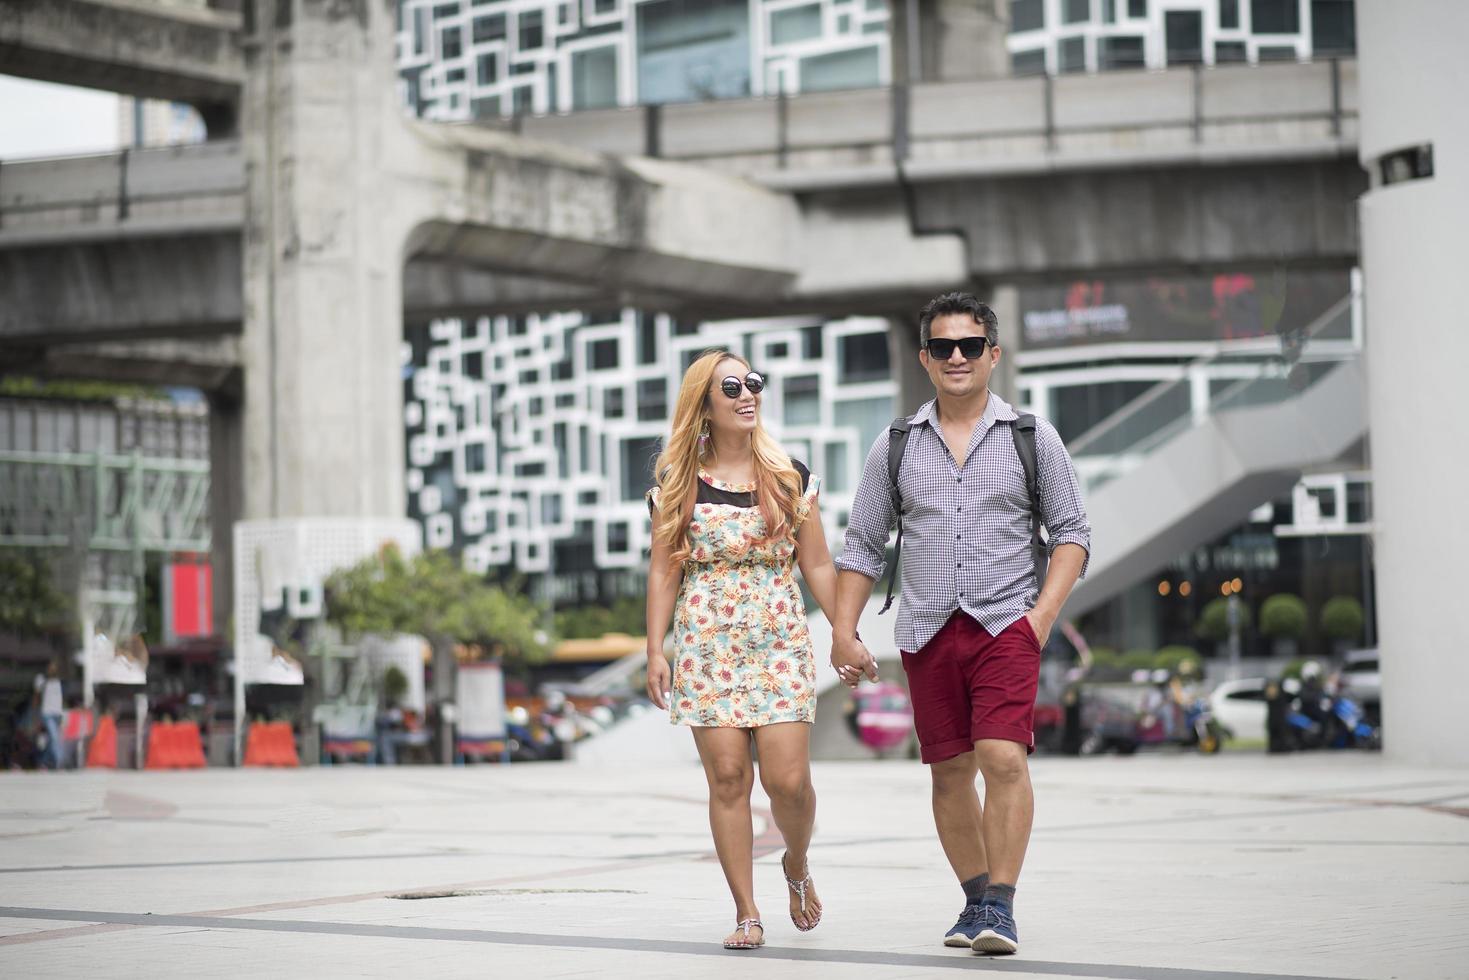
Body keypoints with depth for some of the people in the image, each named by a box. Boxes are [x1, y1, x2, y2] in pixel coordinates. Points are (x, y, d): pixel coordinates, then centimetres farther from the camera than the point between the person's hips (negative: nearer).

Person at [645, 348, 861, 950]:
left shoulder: (791, 478, 7)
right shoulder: (677, 485, 4)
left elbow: (817, 566, 10)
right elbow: (663, 571, 5)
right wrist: (655, 651, -1)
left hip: (779, 639, 0)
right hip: (706, 644, 0)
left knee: (788, 779, -8)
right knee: (727, 778, -3)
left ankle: (797, 865, 23)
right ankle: (747, 913, 6)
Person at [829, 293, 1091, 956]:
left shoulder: (1032, 437, 5)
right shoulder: (896, 447, 9)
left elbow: (1071, 532, 6)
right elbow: (863, 545, 12)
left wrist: (1043, 612, -7)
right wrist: (843, 631, 3)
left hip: (1005, 623, -3)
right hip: (927, 631, 3)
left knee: (1004, 759, -16)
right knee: (950, 772, 7)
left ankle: (1000, 906, -11)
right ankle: (976, 900, 19)